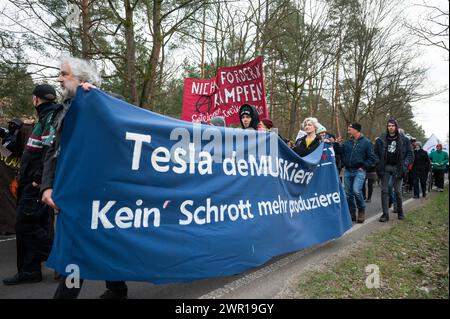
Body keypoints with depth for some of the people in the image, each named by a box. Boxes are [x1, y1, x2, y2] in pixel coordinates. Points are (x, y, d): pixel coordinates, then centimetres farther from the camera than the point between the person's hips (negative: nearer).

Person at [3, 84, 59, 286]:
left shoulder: (52, 118, -12)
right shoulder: (46, 117, 19)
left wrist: (40, 178, -23)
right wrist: (25, 178, 19)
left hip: (38, 184, -10)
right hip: (32, 182, 10)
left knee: (26, 224, -8)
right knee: (27, 225, 12)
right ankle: (29, 271, 21)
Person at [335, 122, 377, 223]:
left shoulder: (366, 142, -2)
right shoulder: (347, 142, 10)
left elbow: (372, 158, -1)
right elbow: (340, 152, 14)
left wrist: (363, 166, -8)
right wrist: (337, 144, -2)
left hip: (359, 171, -5)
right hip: (348, 171, 5)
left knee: (356, 190, -20)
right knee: (348, 193, 8)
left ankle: (361, 210, 3)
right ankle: (352, 213, 21)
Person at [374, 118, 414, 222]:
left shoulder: (404, 140, -1)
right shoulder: (381, 139, 1)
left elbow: (410, 154, 4)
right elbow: (376, 153, 8)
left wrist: (405, 164, -8)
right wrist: (379, 164, -2)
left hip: (397, 168, -1)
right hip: (385, 167, 1)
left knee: (398, 191, 3)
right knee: (384, 191, -1)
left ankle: (400, 212, 23)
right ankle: (385, 214, 3)